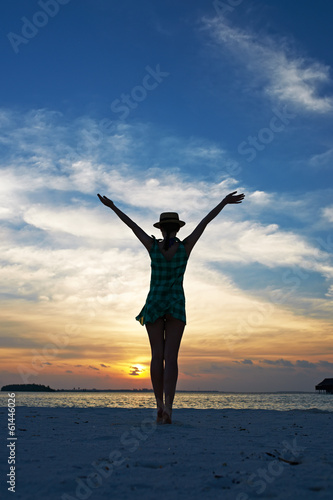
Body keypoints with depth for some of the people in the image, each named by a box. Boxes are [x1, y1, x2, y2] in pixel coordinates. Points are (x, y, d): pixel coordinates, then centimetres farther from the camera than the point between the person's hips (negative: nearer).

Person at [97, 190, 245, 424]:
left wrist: (112, 206, 11)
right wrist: (224, 202, 2)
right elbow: (205, 222, -2)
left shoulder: (153, 246, -6)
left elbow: (132, 225, 2)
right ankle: (168, 406, -18)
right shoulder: (185, 247, -5)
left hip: (154, 304, 1)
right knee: (171, 357, -5)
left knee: (157, 355, 5)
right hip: (176, 306, -1)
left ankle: (160, 404, 4)